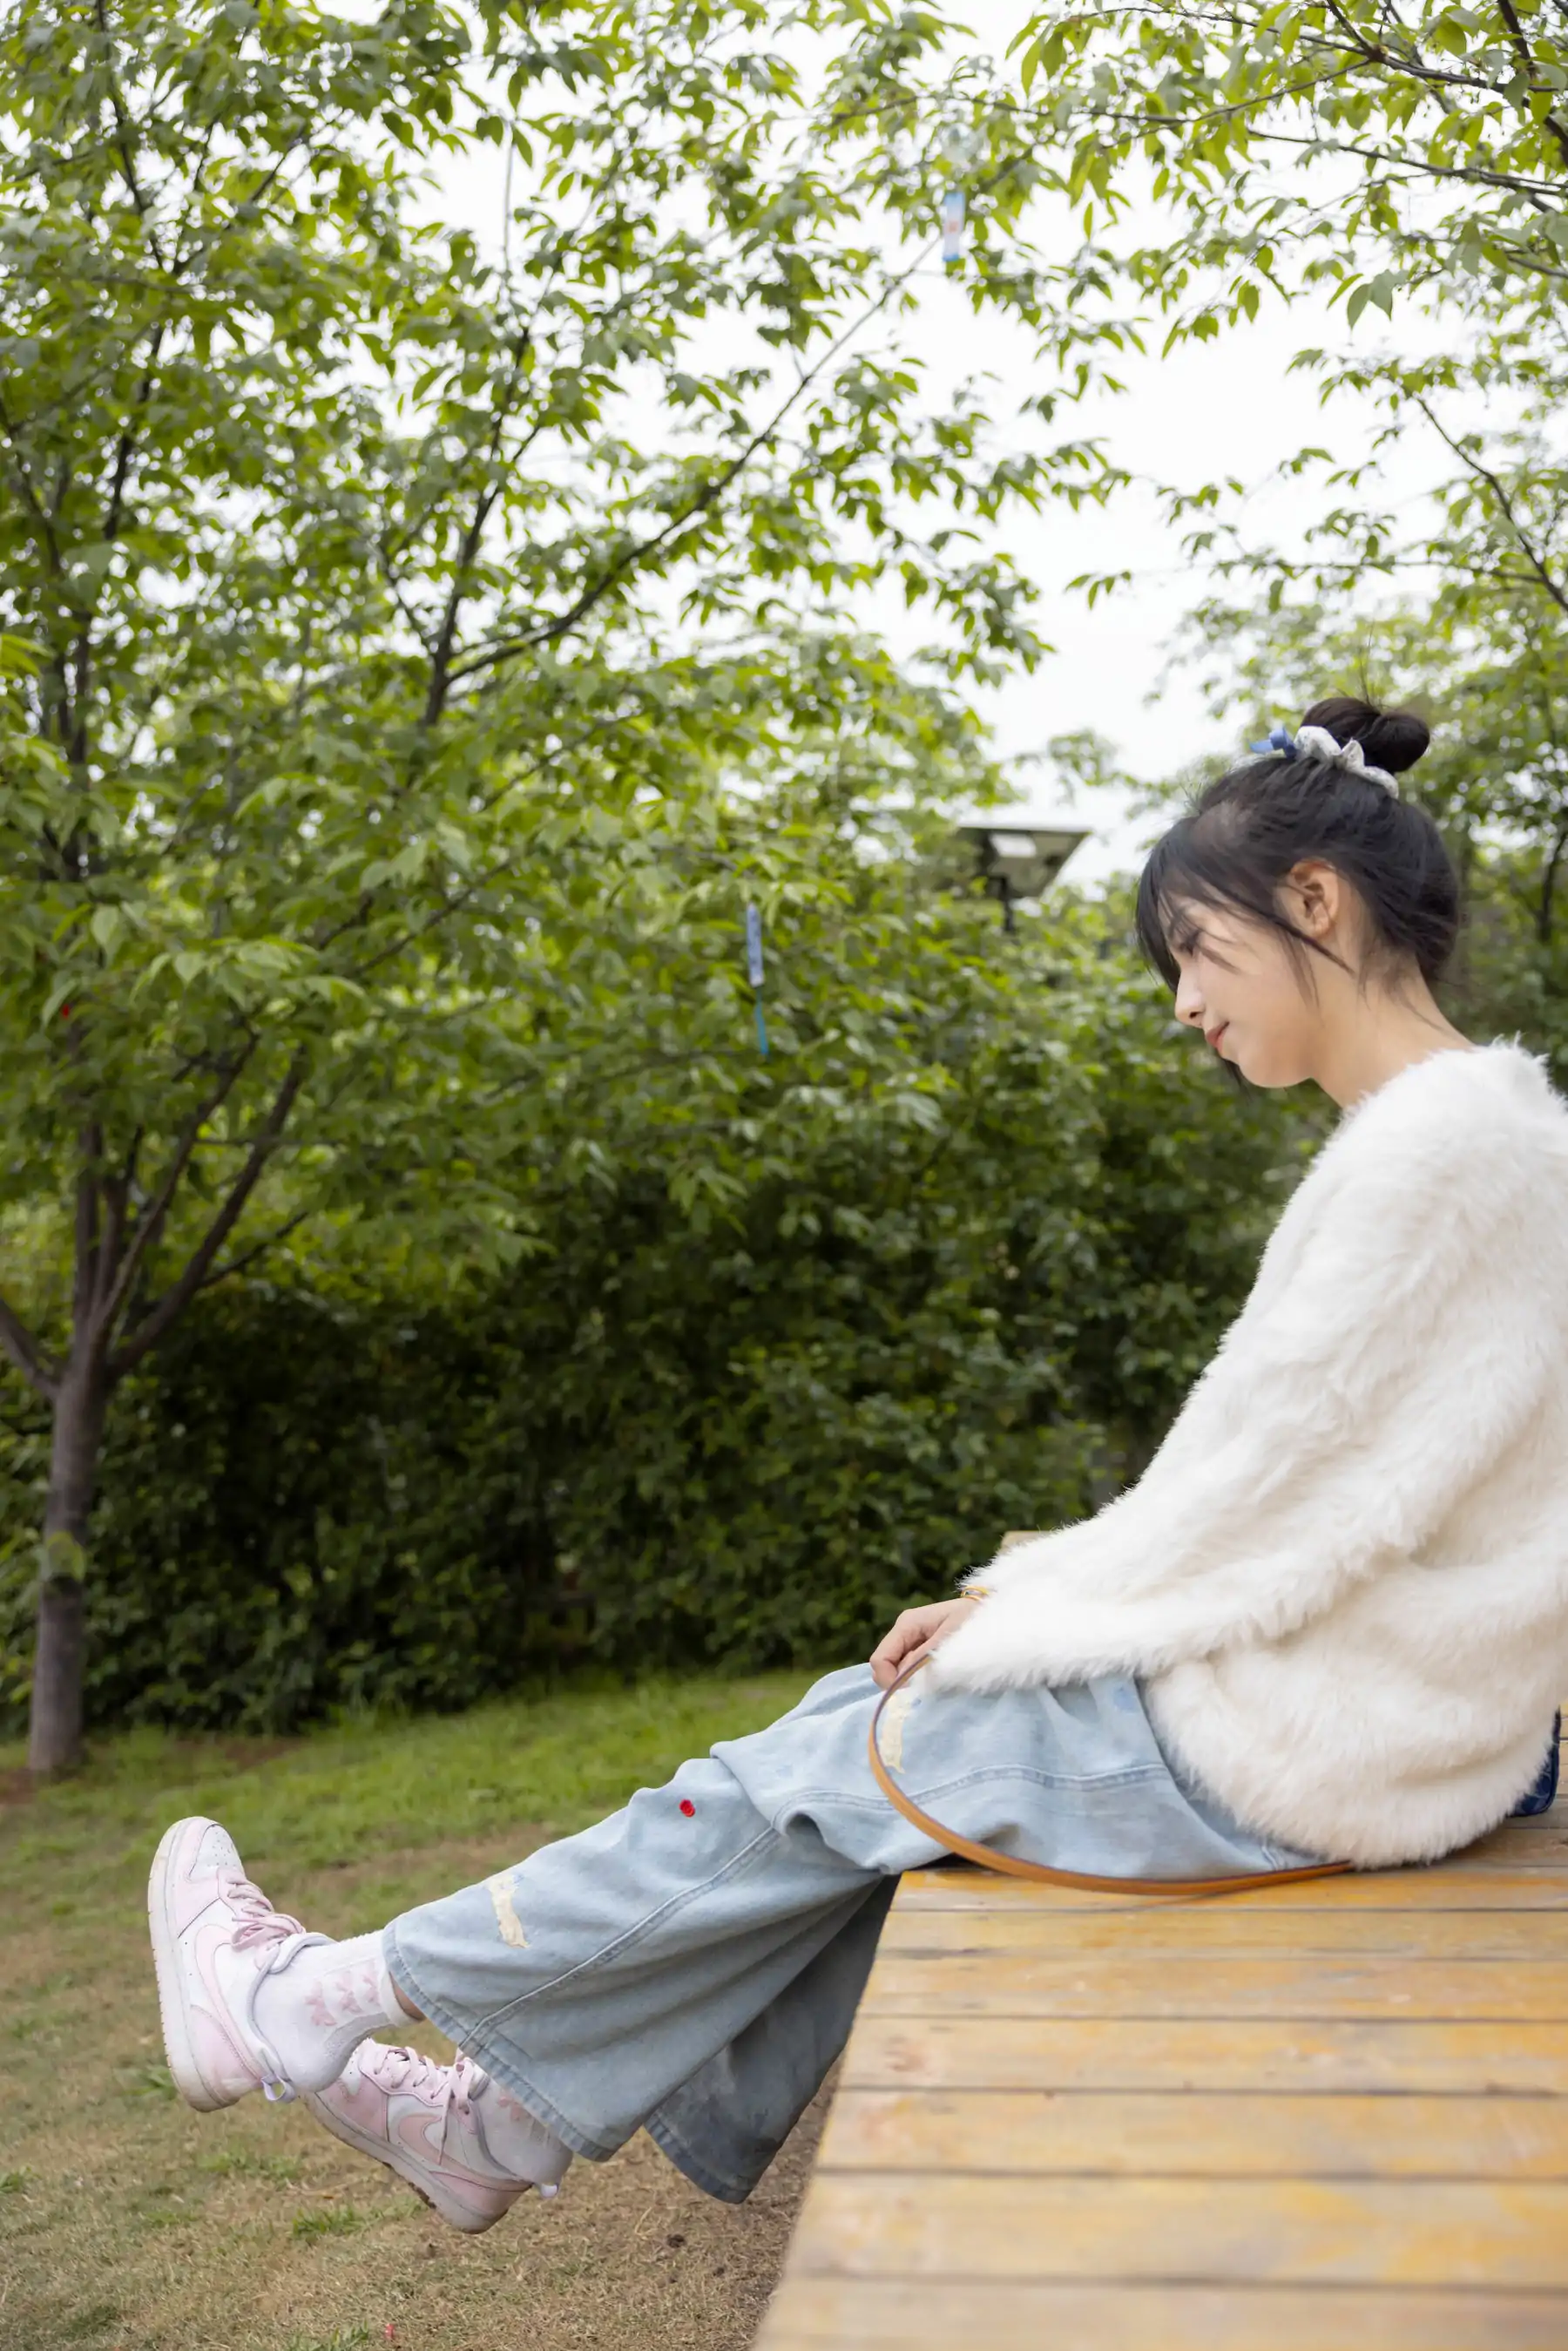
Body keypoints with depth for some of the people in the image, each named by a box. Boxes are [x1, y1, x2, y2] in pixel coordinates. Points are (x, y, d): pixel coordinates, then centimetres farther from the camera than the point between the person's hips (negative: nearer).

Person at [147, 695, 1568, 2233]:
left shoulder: (1441, 1141, -21)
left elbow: (1274, 1492, -21)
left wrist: (1016, 1623, -8)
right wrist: (1033, 1592, 6)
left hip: (1298, 1745, -9)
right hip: (1334, 1707, 9)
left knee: (816, 1773, -2)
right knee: (860, 1740, 8)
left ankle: (312, 2003, 12)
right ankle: (520, 2118, 21)